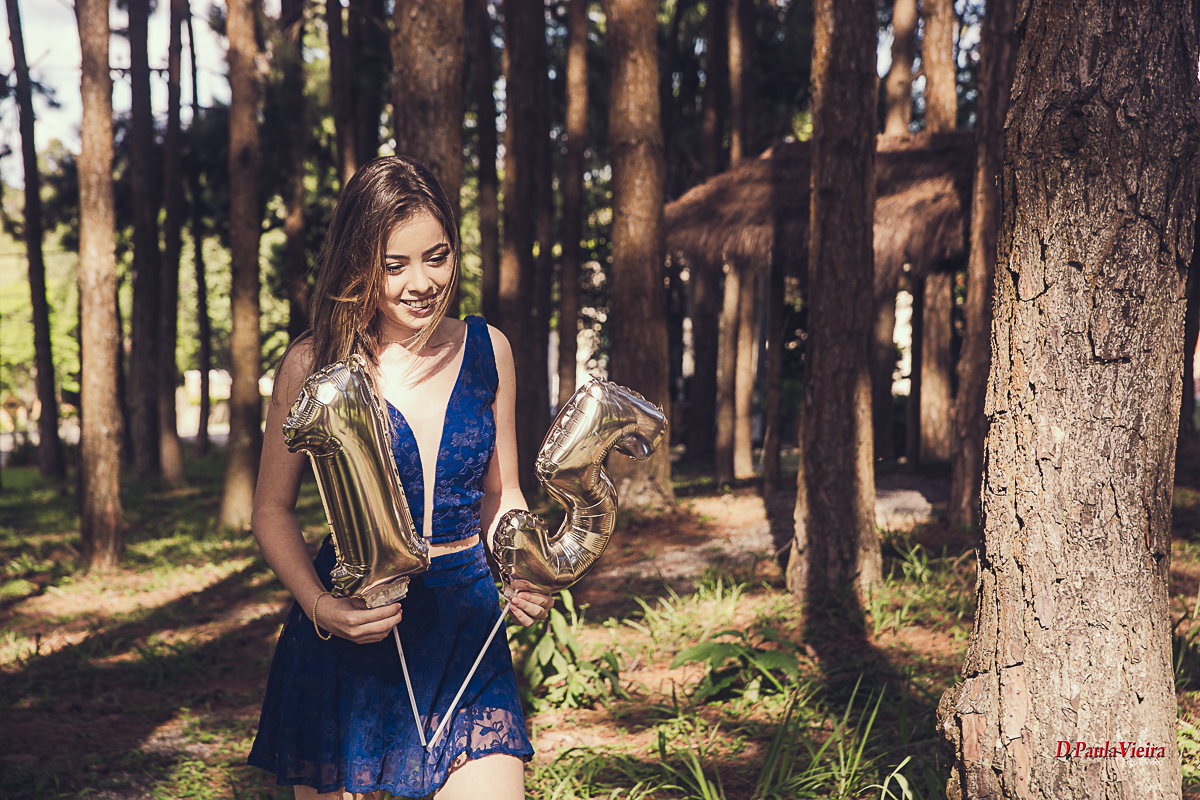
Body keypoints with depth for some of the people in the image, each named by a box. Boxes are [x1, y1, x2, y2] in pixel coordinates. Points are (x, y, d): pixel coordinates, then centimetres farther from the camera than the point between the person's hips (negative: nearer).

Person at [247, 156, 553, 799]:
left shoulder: (487, 351, 4)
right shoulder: (314, 365, -6)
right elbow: (272, 510, 2)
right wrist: (320, 607, -15)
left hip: (466, 626, 2)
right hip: (349, 629, -2)